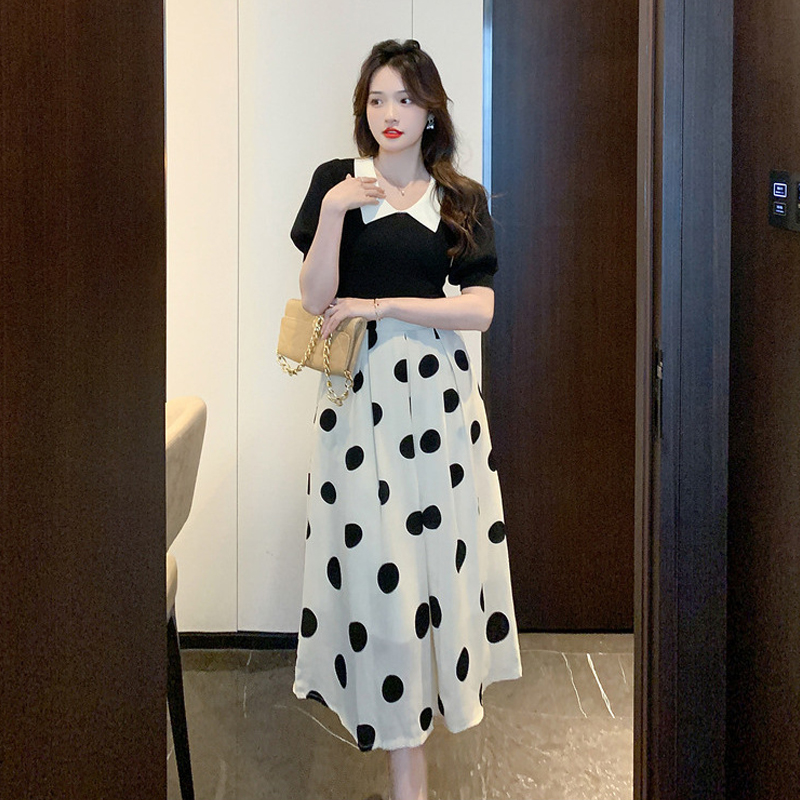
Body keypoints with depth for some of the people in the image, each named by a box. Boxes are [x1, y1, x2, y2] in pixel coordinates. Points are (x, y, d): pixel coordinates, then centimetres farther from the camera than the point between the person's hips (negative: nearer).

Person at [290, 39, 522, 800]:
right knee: (375, 556, -1)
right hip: (361, 387, -1)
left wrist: (379, 306, -9)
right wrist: (333, 210, -15)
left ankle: (432, 681, 26)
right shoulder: (336, 182, 4)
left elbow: (479, 309, -2)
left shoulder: (462, 200, 7)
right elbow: (316, 300, -3)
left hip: (438, 388, 1)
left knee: (434, 540, 3)